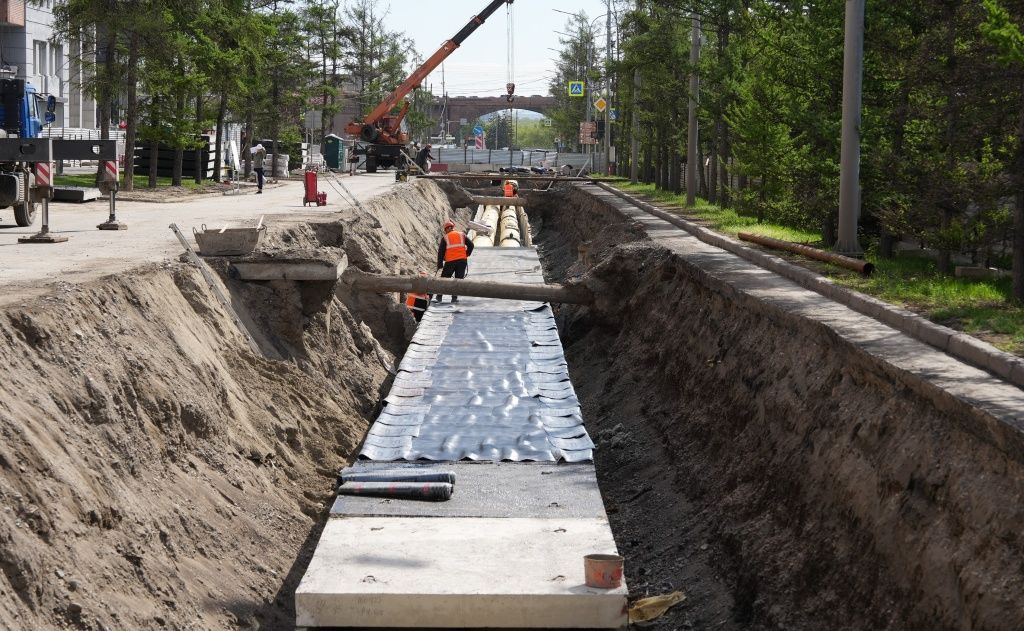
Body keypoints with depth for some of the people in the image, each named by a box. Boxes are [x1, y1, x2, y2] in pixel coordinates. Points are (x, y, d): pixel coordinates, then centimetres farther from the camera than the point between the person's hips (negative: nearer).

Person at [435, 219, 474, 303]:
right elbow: (471, 245, 3)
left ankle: (439, 297, 3)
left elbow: (441, 252, 1)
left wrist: (440, 265, 2)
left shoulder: (445, 238, 5)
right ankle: (454, 297, 2)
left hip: (450, 261, -1)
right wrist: (466, 255, 13)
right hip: (462, 261, 1)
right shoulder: (462, 235, 10)